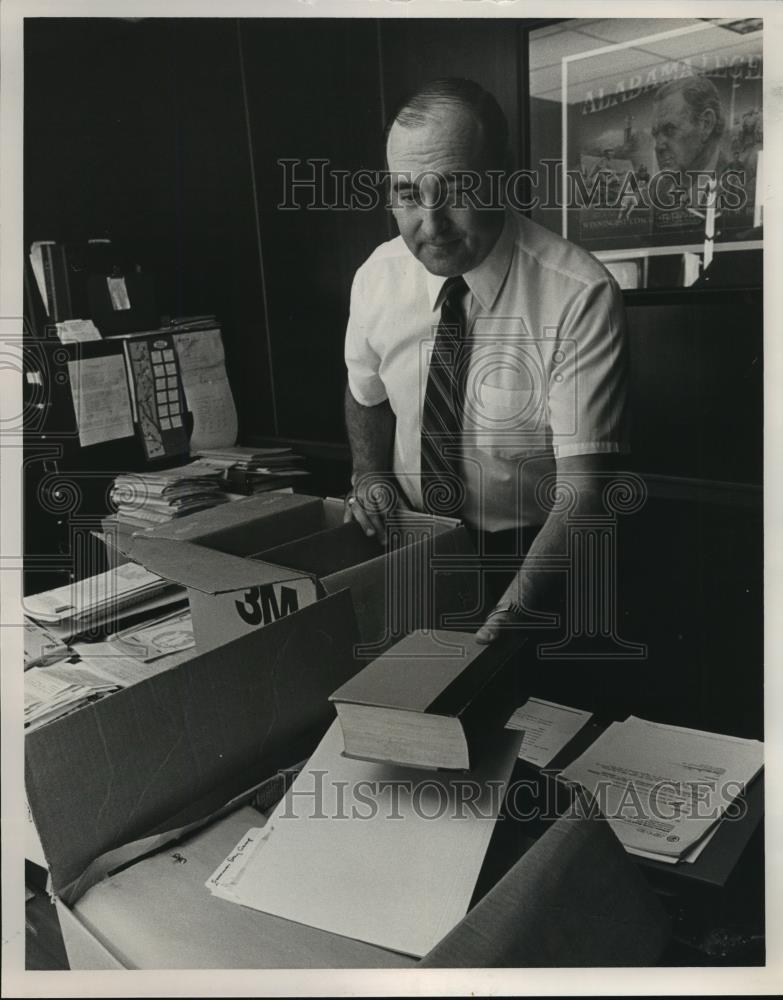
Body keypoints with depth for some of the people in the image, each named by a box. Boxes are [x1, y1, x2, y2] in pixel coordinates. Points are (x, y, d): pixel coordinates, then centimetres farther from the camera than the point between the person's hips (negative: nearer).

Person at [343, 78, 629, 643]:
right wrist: (370, 475, -6)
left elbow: (582, 489, -23)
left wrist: (510, 616, -36)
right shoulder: (377, 277, -7)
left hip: (532, 555, -3)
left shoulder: (581, 296, -21)